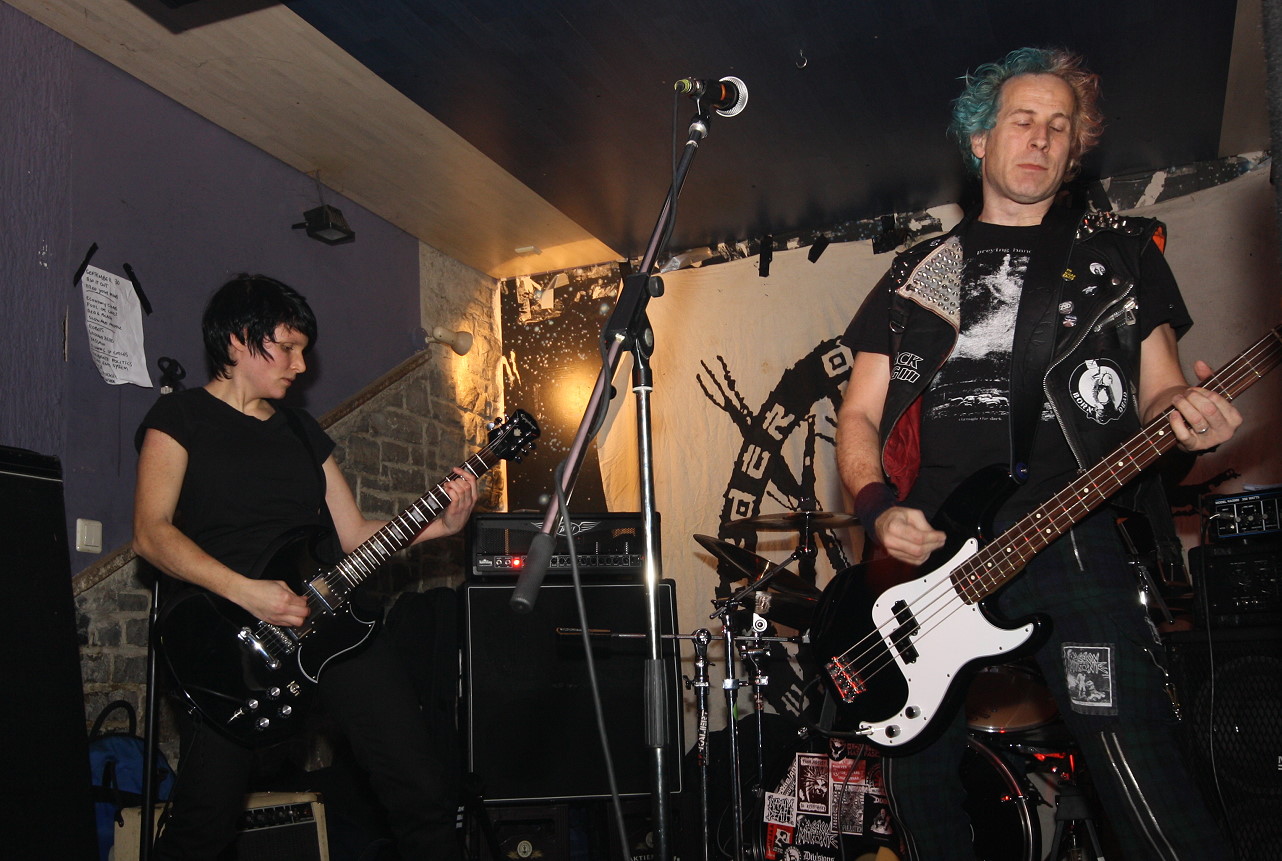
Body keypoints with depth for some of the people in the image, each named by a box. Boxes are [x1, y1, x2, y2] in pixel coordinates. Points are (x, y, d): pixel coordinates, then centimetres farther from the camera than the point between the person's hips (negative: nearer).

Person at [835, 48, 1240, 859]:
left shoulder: (1121, 251, 16)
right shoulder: (919, 274, 17)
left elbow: (1158, 390, 14)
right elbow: (859, 414, 14)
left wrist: (1185, 415, -11)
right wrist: (878, 510, -4)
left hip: (1073, 534, -2)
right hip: (928, 549, 2)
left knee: (1147, 786, -14)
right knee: (919, 777, 8)